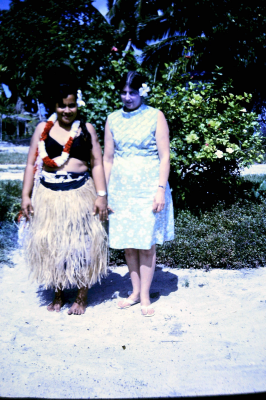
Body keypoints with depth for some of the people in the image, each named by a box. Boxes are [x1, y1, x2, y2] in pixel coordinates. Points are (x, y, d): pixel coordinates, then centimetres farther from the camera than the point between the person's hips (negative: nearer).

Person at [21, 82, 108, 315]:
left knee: (81, 244, 3)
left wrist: (101, 195, -7)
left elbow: (97, 164, 2)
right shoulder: (43, 128, 7)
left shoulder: (87, 129, 5)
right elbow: (31, 164, 7)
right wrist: (26, 195, 1)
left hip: (80, 194, -1)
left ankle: (82, 298, 19)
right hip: (48, 194, 2)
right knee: (51, 244, 7)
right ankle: (58, 295, 25)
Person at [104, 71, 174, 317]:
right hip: (121, 189, 3)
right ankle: (135, 292, 23)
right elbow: (108, 159, 10)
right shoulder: (113, 120, 8)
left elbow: (164, 156, -4)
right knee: (128, 245, 7)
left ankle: (145, 296, 14)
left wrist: (161, 190, -11)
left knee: (147, 244, 1)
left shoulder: (156, 117, 0)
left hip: (148, 189, -3)